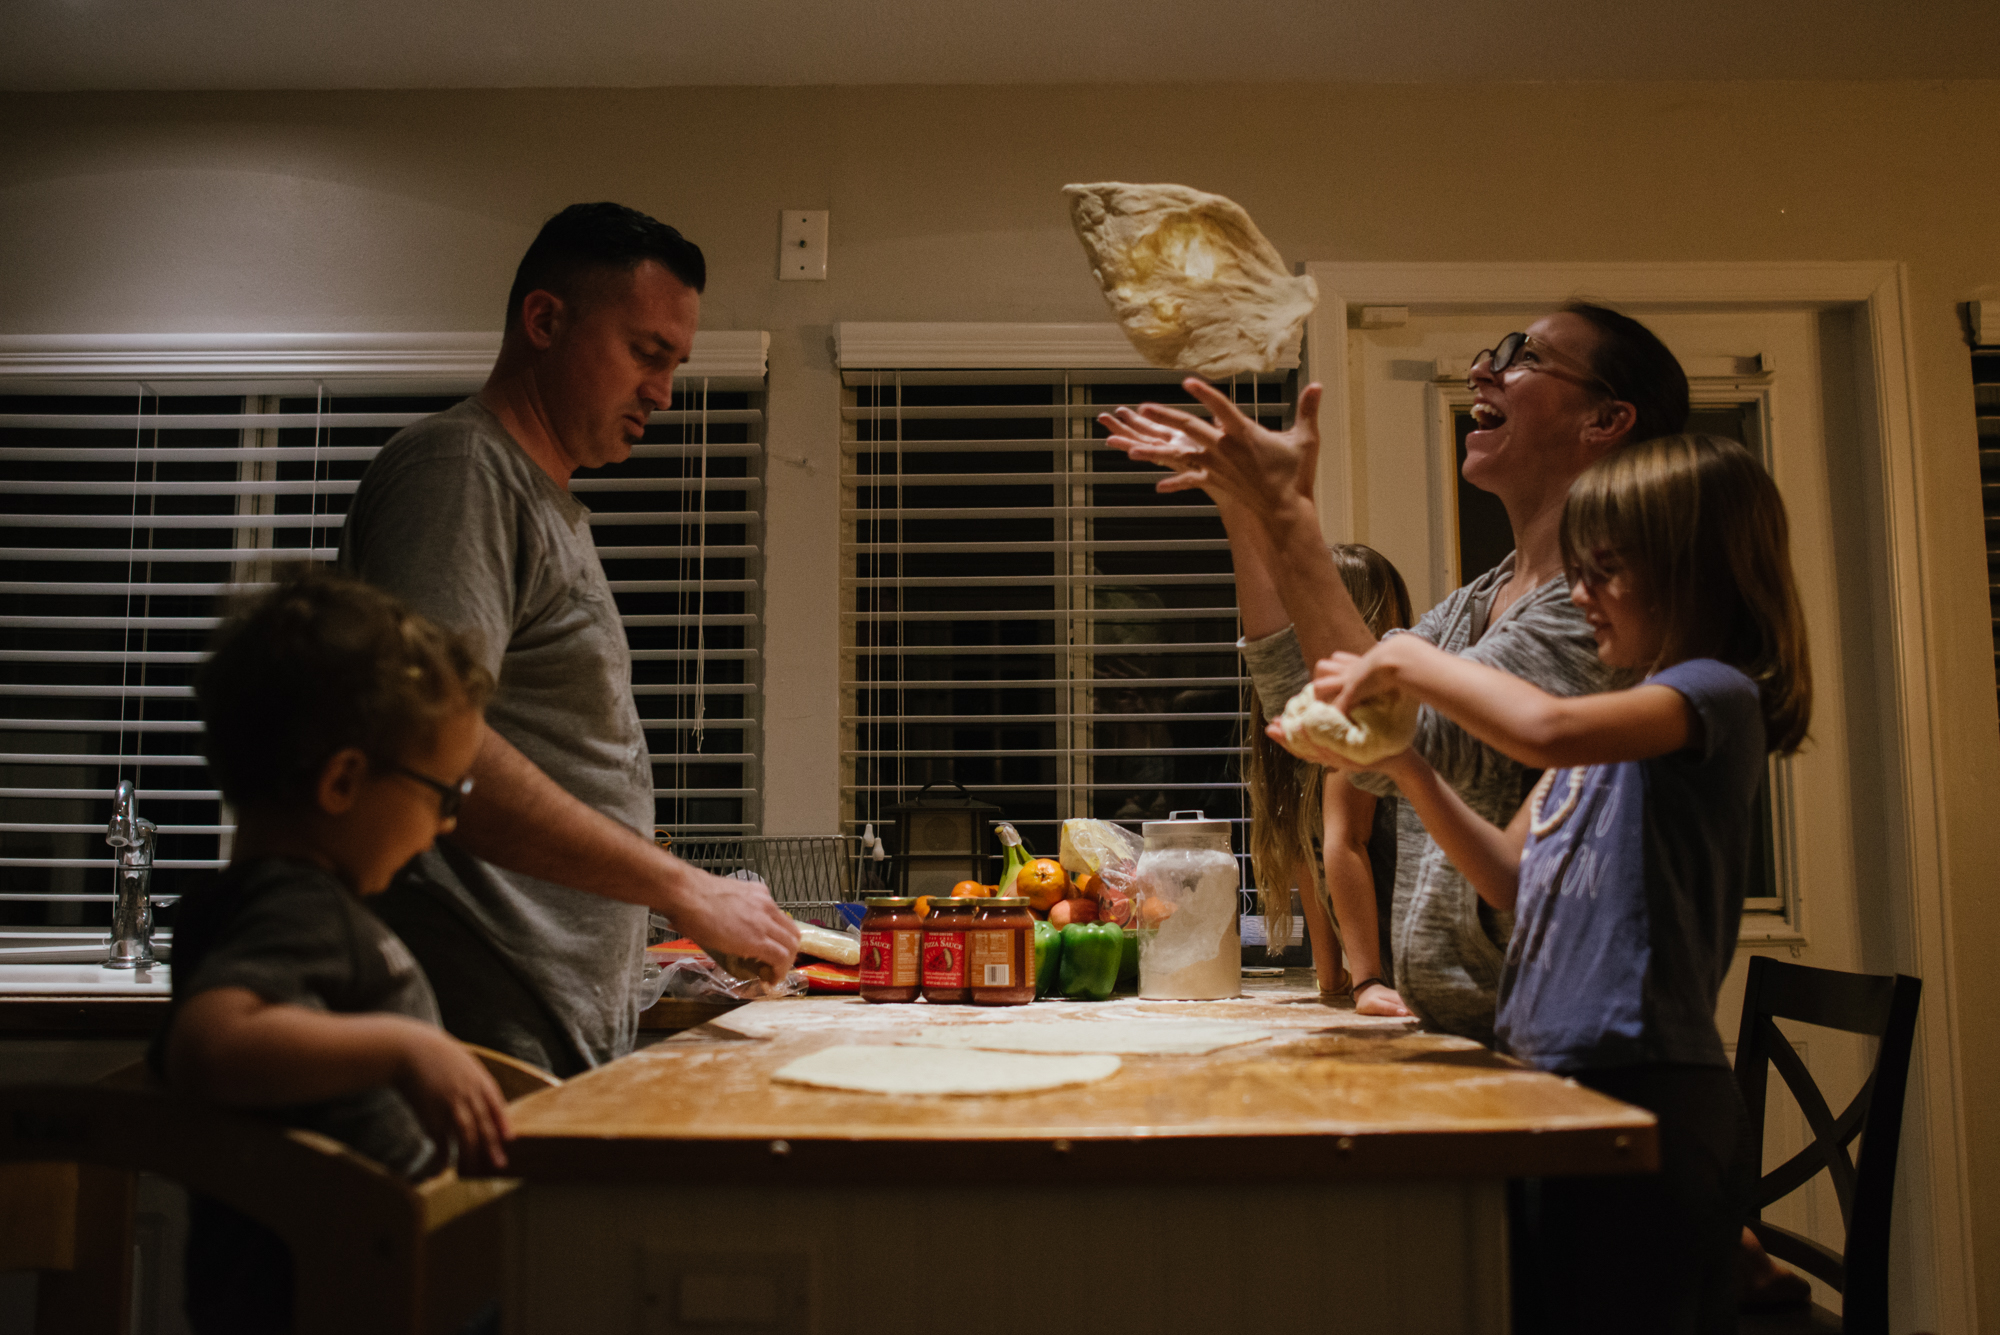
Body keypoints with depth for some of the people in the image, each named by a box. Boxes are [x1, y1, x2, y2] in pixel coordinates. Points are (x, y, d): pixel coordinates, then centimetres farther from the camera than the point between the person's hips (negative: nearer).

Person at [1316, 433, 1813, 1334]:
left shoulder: (1718, 695, -12)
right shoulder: (1616, 714, 15)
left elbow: (1548, 729, -34)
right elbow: (1515, 880, 17)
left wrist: (1406, 660, -19)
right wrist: (1403, 763, 6)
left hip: (1646, 1091, -9)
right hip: (1567, 1088, 9)